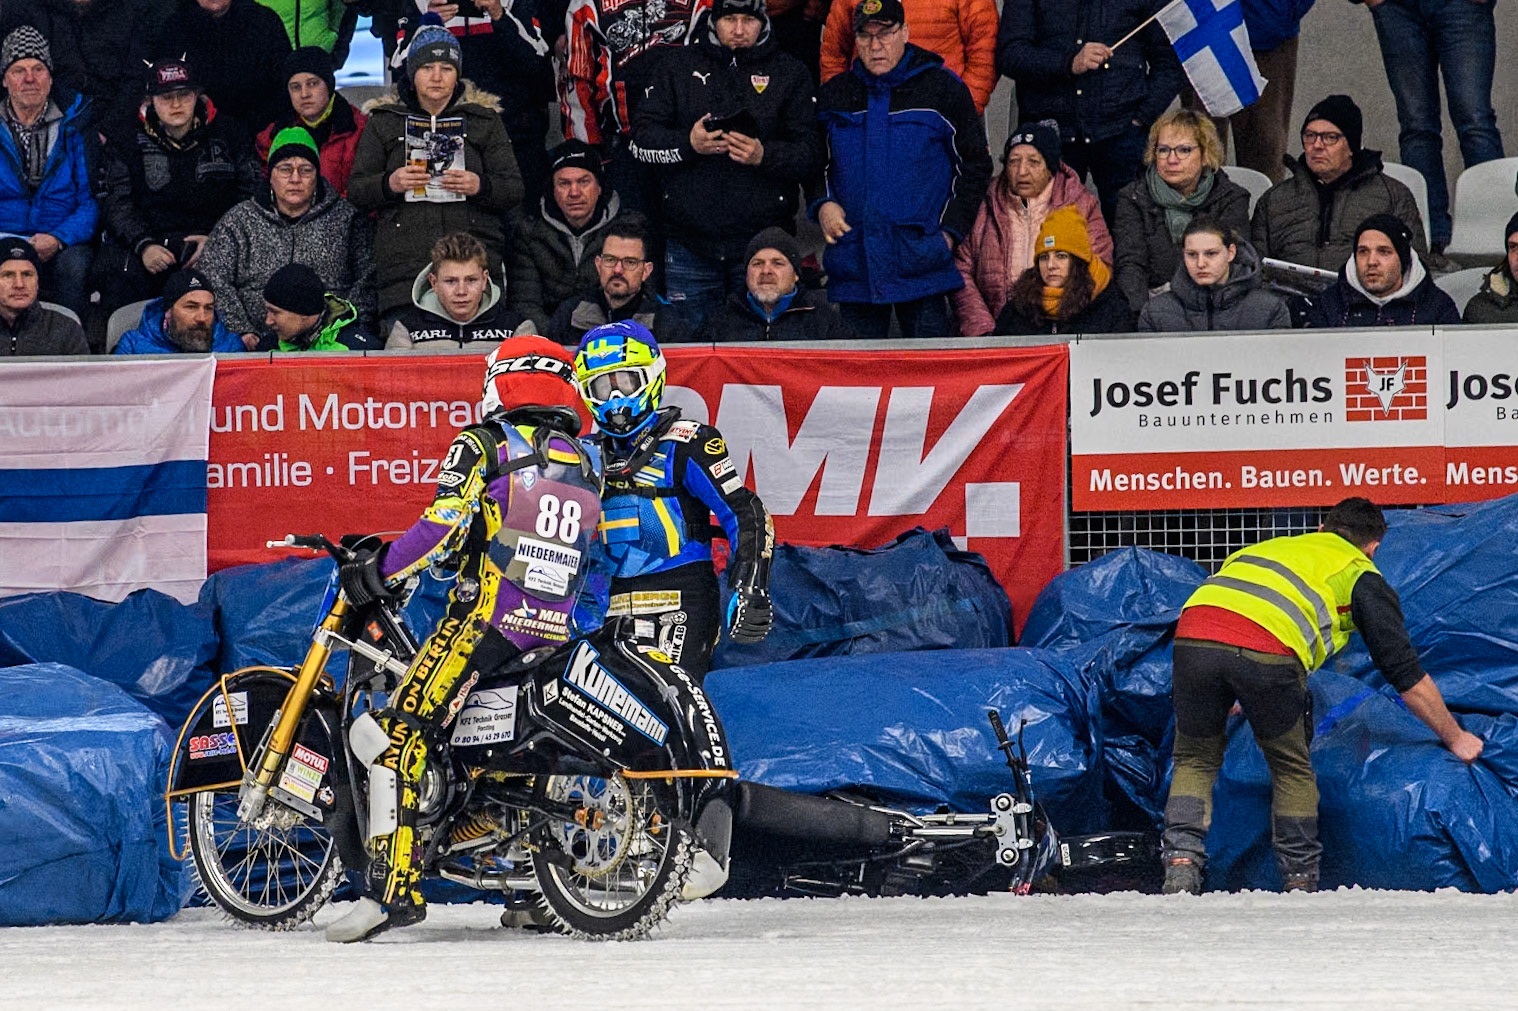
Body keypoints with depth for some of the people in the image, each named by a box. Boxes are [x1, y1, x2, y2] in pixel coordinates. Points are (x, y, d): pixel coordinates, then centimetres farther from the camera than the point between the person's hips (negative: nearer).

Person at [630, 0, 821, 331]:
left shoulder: (789, 73, 8)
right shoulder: (678, 67, 10)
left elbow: (810, 152, 0)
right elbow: (642, 141, 4)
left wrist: (764, 156, -19)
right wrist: (688, 144, -14)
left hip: (762, 242, -1)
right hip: (690, 242, 1)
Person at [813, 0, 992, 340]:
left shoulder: (943, 89, 3)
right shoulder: (834, 95, 12)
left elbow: (975, 165, 6)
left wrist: (950, 229, -4)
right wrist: (822, 205, 1)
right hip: (853, 267, 3)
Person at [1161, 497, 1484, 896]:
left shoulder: (1268, 546, 39)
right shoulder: (1360, 575, 24)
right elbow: (1407, 675, 23)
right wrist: (1455, 739, 36)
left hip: (1193, 634, 3)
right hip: (1267, 651, -3)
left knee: (1195, 761, 22)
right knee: (1291, 769, 20)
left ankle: (1181, 863, 5)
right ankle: (1301, 883, 20)